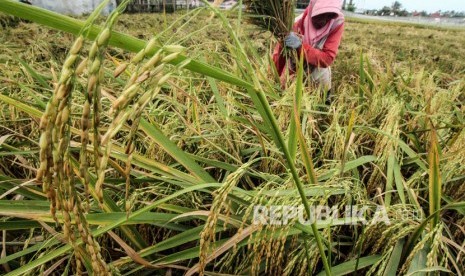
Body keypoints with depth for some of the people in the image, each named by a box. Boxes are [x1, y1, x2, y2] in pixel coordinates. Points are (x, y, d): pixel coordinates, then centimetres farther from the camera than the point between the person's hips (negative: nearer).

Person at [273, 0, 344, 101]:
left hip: (318, 67, 0)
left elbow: (327, 58, -39)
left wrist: (301, 47, -50)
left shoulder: (337, 23, -31)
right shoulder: (296, 24, -33)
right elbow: (279, 55, -26)